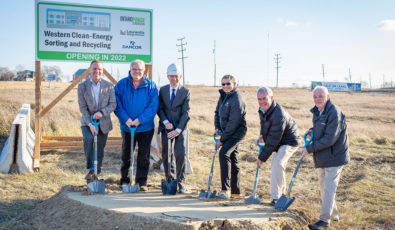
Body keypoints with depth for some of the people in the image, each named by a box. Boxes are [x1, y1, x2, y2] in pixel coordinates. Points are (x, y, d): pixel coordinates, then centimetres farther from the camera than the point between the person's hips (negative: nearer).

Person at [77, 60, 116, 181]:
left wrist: (101, 113, -20)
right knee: (88, 139, -29)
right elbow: (82, 107, -8)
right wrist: (90, 124, -18)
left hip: (103, 122, 2)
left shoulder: (109, 85, -1)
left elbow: (113, 104, -3)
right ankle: (91, 169, -20)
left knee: (100, 150, 7)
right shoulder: (82, 86, -4)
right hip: (87, 122, -1)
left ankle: (96, 173, 22)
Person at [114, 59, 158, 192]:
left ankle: (142, 182, 15)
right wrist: (126, 119, -18)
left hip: (146, 127, -1)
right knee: (126, 155, 12)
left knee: (144, 156, 5)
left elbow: (153, 106, -10)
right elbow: (117, 104, -5)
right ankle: (124, 180, 25)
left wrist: (140, 120, -18)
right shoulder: (122, 84, -3)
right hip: (126, 127, 1)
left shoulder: (150, 86, -5)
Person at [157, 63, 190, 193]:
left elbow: (186, 112, -6)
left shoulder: (185, 92, -1)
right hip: (166, 127, 2)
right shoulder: (162, 90, 7)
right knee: (165, 155, 5)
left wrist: (178, 130, -15)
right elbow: (160, 108, 5)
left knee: (180, 155, -12)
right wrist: (166, 122, -13)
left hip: (179, 128, -2)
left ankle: (180, 182, -2)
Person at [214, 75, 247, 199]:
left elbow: (233, 122, -21)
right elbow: (217, 112, 20)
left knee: (224, 153, -24)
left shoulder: (237, 99, -18)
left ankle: (225, 189, -23)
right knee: (232, 159, 12)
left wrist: (222, 139, -17)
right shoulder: (223, 96, 9)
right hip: (228, 132, 9)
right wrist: (217, 127, 3)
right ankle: (235, 191, 21)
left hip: (237, 132, -9)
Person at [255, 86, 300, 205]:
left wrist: (262, 157, -26)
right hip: (278, 142, 10)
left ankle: (276, 197, -22)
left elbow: (273, 140, -32)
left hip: (289, 142, -10)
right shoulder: (262, 109, -5)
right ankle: (281, 194, 39)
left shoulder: (279, 115, -35)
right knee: (278, 166, 20)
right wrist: (262, 135, 1)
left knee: (277, 164, -27)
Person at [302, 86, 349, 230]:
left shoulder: (334, 113, -20)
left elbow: (329, 139, -24)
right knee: (324, 187, 15)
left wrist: (310, 148, -19)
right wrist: (313, 130, 6)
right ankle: (333, 214, 31)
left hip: (334, 157, -9)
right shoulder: (317, 112, 8)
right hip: (322, 157, 9)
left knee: (329, 188, -8)